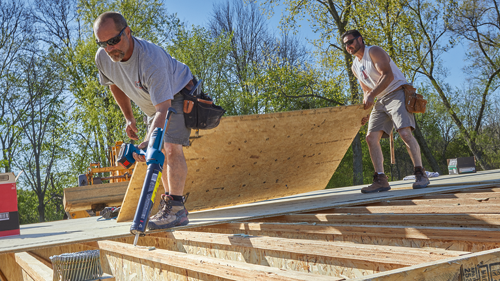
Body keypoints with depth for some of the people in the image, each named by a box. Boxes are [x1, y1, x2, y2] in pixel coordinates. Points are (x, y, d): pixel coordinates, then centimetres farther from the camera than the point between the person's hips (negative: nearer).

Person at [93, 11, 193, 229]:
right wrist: (128, 118, 7)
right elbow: (115, 85, 6)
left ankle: (176, 208, -23)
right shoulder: (103, 58, -17)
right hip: (152, 104, 8)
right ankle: (169, 202, 19)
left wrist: (148, 143, -56)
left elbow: (163, 107, -45)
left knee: (171, 147, -23)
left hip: (179, 94, -8)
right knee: (159, 150, 9)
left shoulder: (151, 59, -40)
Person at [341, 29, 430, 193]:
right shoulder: (355, 67, 17)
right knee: (371, 137, -7)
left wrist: (372, 95, -30)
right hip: (380, 101, 8)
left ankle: (420, 174, -15)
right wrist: (365, 112, 8)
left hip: (397, 93, -8)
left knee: (404, 132, -23)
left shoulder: (374, 52, -7)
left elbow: (388, 75, -20)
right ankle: (380, 180, -9)